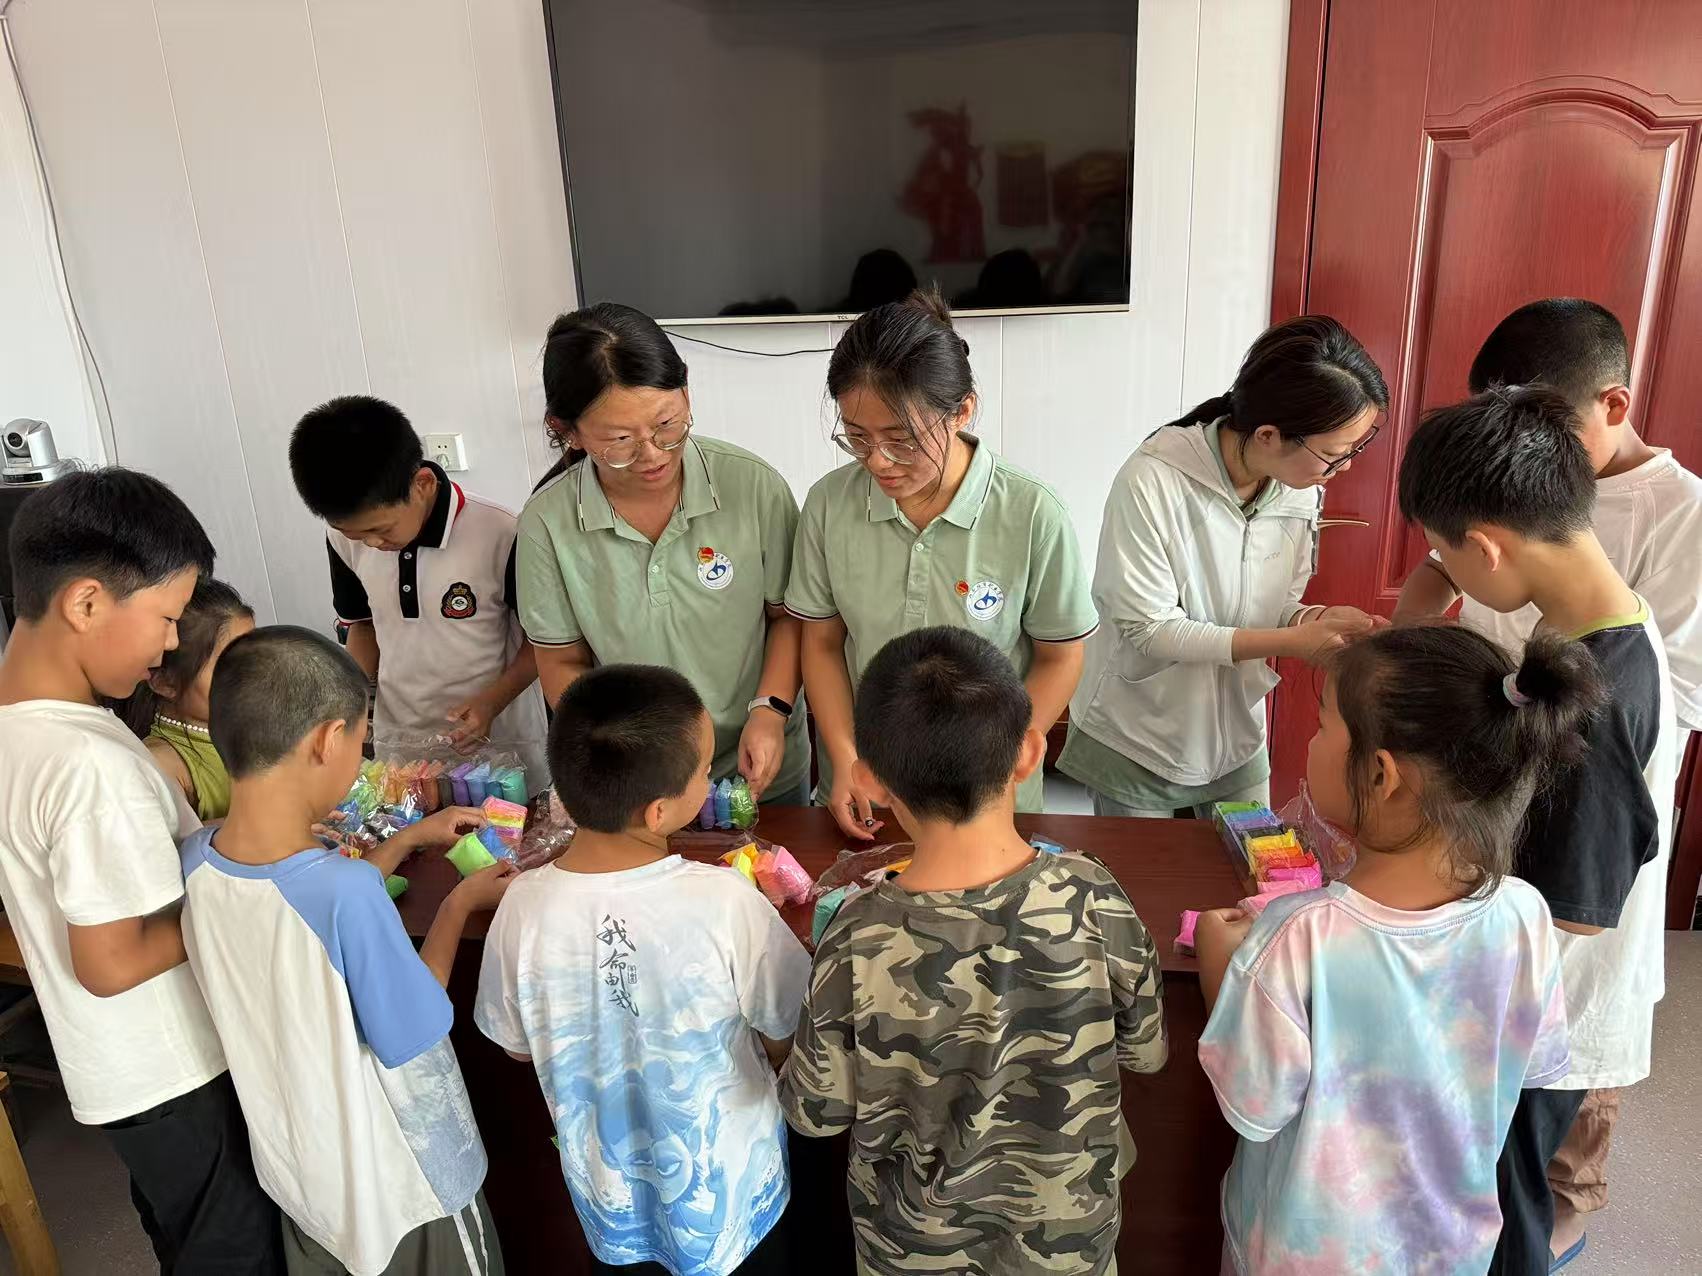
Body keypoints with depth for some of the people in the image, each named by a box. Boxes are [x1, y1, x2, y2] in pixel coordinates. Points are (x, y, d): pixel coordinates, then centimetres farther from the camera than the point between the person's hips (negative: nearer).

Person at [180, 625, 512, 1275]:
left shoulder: (196, 859, -14)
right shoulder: (347, 890, -36)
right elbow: (411, 1038, -21)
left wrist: (407, 841, 10)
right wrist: (461, 902, -10)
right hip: (402, 1181, -6)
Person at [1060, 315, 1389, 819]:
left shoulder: (1301, 486, -7)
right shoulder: (1153, 481, -25)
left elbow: (1278, 608, 2)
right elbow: (1147, 628, -24)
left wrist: (1318, 622, -21)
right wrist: (1294, 641, -26)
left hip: (1238, 738, 5)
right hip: (1135, 743, -5)